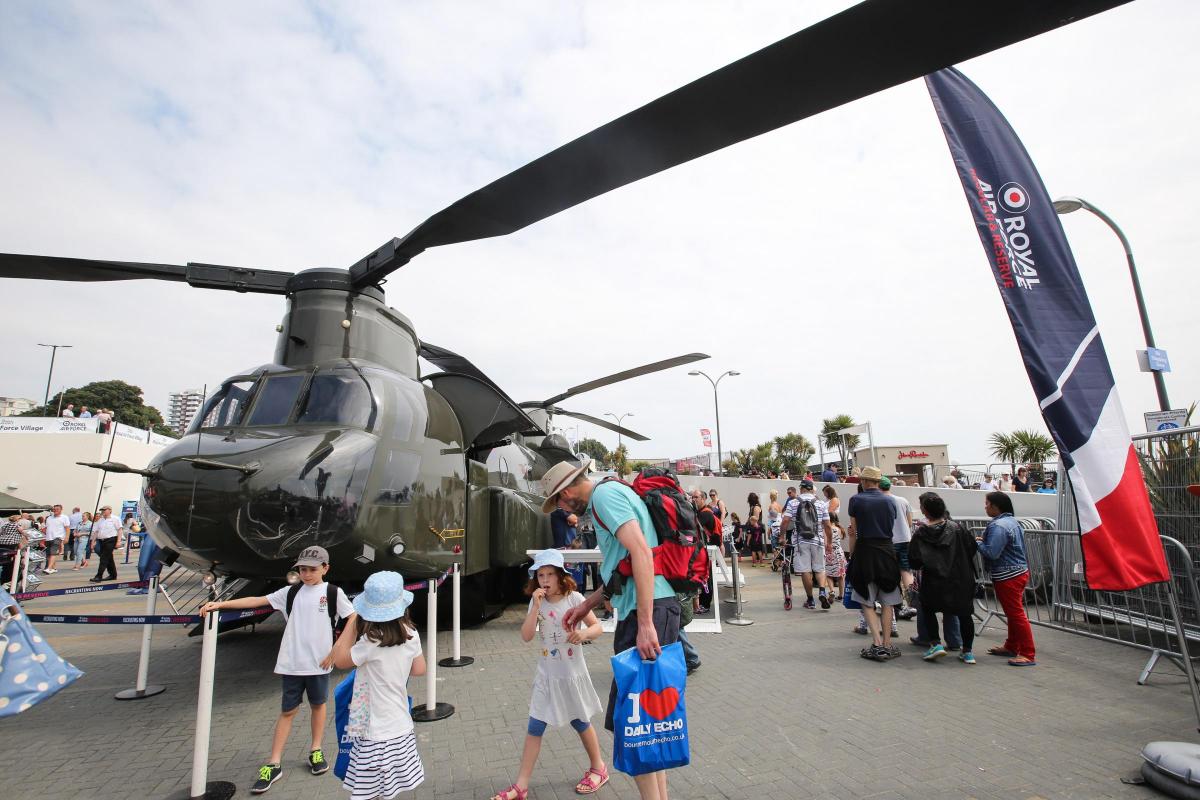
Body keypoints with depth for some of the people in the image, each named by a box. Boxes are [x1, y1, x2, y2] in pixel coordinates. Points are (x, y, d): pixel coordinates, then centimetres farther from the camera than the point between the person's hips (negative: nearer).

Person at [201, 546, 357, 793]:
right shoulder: (291, 592, 3)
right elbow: (257, 601, 0)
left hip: (319, 663, -2)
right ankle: (274, 765, 17)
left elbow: (353, 618, -8)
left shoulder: (333, 592, -6)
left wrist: (335, 651, -10)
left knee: (318, 705, 14)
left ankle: (316, 751, 32)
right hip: (291, 663, 2)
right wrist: (219, 604, -9)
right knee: (288, 710, 9)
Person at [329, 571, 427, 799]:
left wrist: (352, 621, -6)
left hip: (376, 734, -6)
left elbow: (340, 660, -6)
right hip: (402, 729, 6)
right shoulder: (411, 634, -6)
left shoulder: (372, 641, -22)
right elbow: (419, 669, 7)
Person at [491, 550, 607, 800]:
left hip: (572, 674, -2)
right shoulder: (536, 602, -5)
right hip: (547, 676, 2)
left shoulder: (574, 598, -14)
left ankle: (598, 768, 37)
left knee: (581, 723, 15)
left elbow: (597, 627, -12)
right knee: (534, 728, 4)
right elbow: (526, 636, -14)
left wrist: (584, 633, -33)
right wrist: (536, 606, -24)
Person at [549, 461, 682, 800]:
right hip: (655, 606, 11)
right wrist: (588, 604, 27)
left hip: (649, 608, -11)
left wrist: (645, 623, -25)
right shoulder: (614, 494, 21)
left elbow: (642, 552, -23)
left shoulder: (604, 495, -10)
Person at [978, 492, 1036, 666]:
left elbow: (992, 553, -25)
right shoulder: (1012, 521, 11)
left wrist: (978, 543, -9)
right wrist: (984, 541, 7)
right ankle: (1011, 647, 30)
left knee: (1016, 614, -4)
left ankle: (1029, 654, 1)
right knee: (1013, 613, 19)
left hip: (1008, 576, -11)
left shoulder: (998, 526, -22)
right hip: (1018, 571, 11)